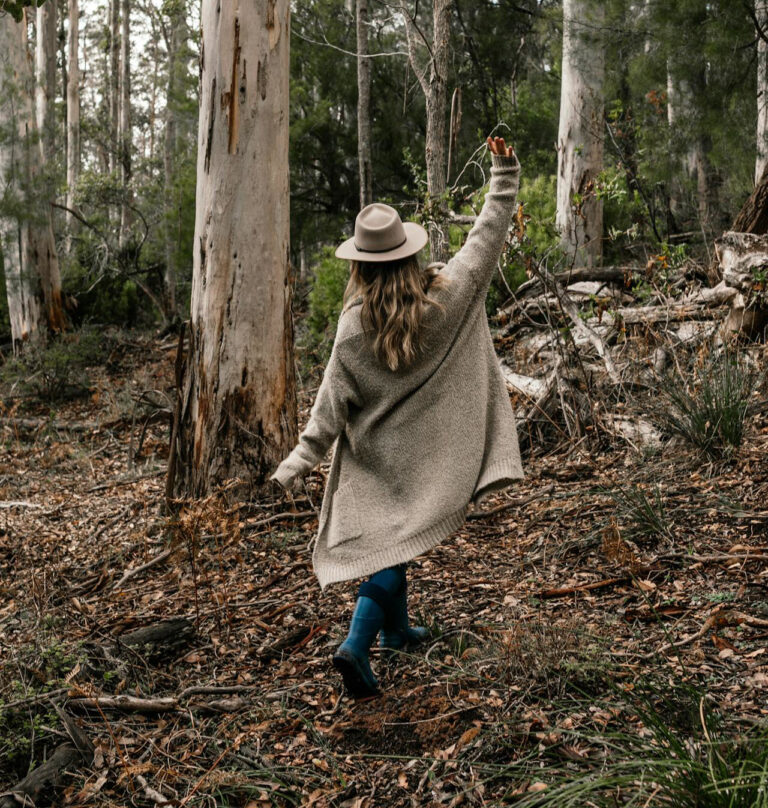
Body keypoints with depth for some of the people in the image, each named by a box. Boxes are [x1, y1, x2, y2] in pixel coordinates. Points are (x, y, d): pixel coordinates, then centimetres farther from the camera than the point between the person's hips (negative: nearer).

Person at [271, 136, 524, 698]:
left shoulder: (354, 323, -12)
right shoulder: (445, 296, -11)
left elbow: (335, 399, -11)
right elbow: (487, 239, -1)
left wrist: (302, 457, -4)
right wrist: (504, 177, 7)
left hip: (372, 453, 1)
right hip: (420, 452, 0)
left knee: (388, 541, 17)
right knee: (393, 543, 4)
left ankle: (396, 629, 36)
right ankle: (357, 646, -9)